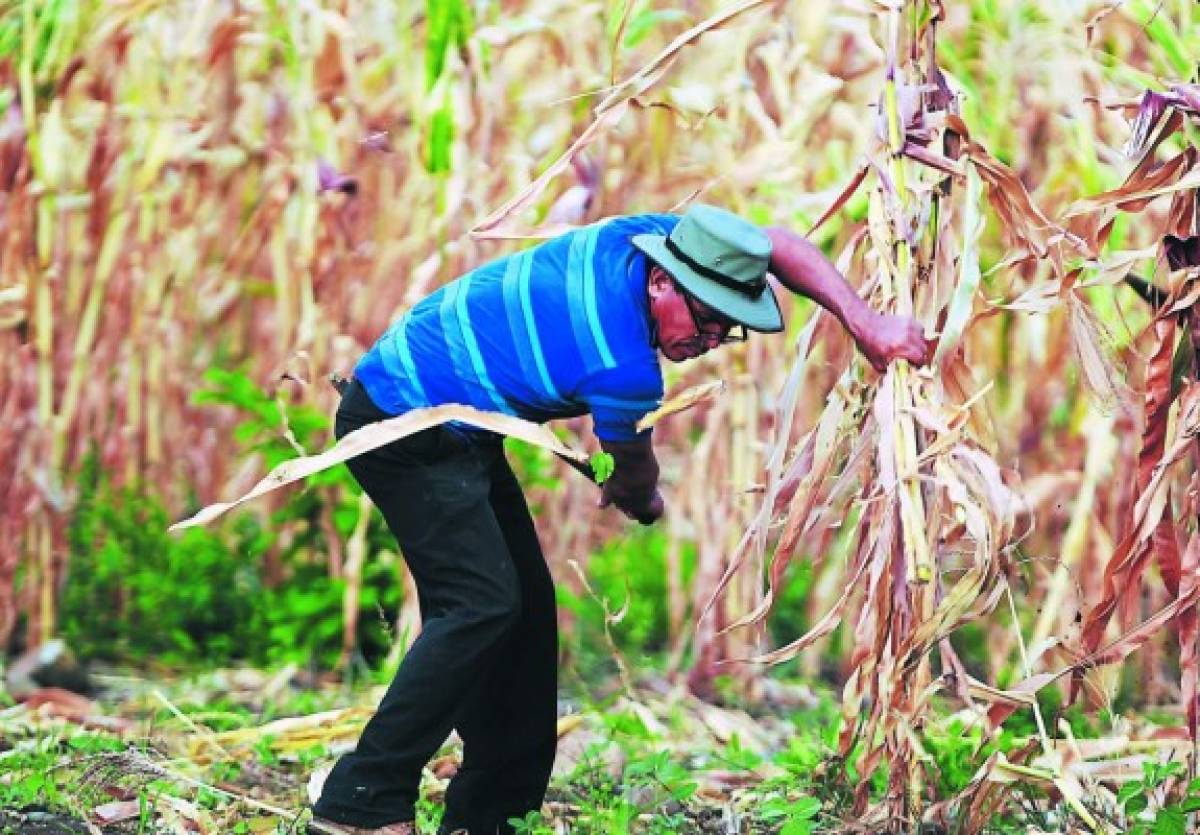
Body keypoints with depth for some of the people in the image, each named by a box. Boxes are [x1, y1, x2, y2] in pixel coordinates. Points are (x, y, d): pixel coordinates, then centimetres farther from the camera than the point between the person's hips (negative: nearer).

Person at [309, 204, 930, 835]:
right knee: (483, 602, -21)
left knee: (525, 602, 8)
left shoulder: (651, 237, -5)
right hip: (403, 428, -10)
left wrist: (863, 323, 3)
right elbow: (633, 471, -2)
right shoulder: (624, 368, -27)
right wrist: (644, 504, 21)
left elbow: (783, 248, 11)